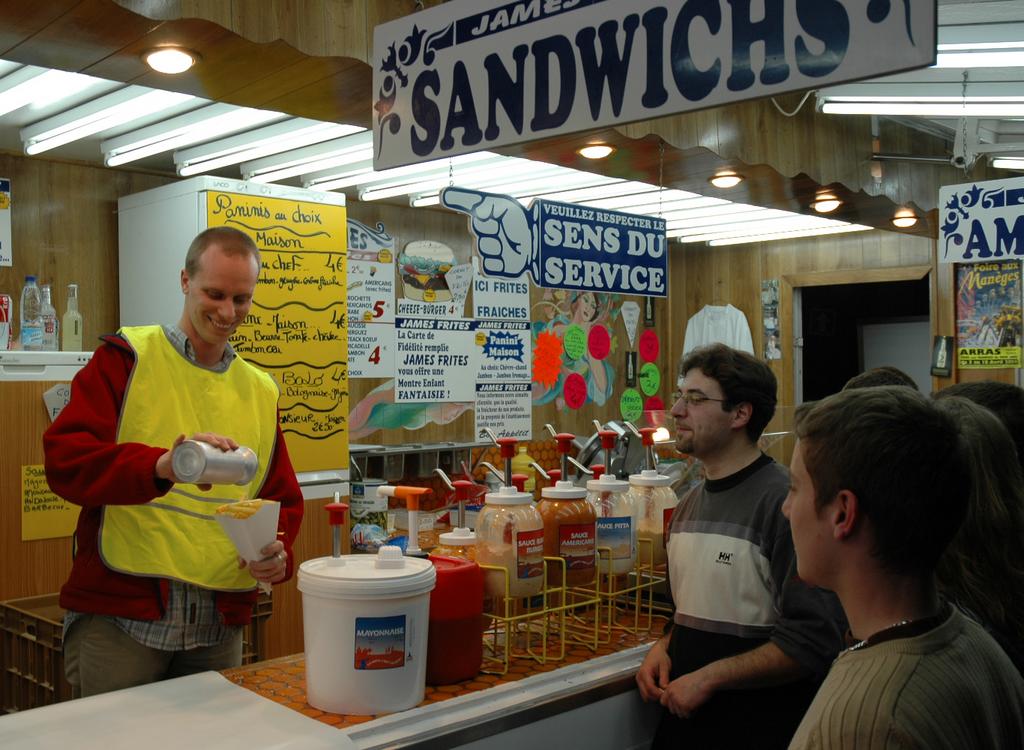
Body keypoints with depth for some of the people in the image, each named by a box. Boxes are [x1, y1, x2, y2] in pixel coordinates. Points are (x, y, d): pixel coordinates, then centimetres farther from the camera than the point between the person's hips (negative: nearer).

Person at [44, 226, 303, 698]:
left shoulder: (260, 391, 13)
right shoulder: (126, 359, -1)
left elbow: (282, 498, 17)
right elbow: (64, 456, -14)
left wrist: (278, 552, -5)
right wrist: (162, 465, -32)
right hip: (118, 616, -4)